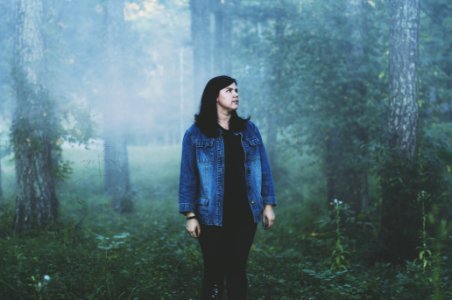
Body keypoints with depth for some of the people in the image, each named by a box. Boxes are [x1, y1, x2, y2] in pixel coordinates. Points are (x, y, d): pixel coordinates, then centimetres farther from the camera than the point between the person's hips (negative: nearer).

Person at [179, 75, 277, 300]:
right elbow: (188, 176, -3)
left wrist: (268, 204, 3)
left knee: (238, 270, 8)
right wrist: (190, 215, -8)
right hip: (212, 215, -3)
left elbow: (263, 169, 9)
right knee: (214, 271, 3)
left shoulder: (249, 129, 8)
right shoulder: (196, 134, -2)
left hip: (245, 212, 3)